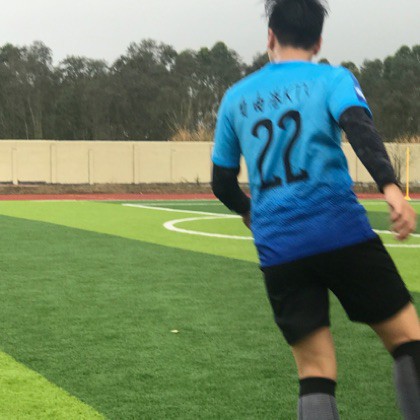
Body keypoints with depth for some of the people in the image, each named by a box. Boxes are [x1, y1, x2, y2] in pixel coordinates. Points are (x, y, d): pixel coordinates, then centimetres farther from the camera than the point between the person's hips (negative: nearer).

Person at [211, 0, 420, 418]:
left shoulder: (236, 97, 16)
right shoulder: (333, 78, 6)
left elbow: (222, 184, 21)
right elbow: (359, 127, -15)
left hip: (277, 251, 3)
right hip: (342, 233, -3)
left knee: (316, 373, 6)